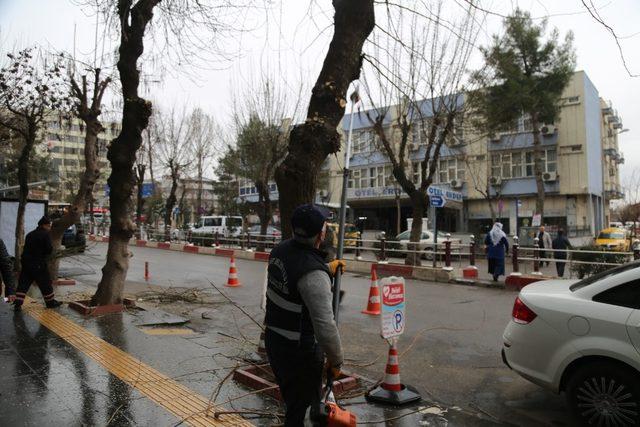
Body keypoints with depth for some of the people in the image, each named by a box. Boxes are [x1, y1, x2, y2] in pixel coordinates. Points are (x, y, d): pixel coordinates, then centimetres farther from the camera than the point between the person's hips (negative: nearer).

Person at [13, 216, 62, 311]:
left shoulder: (30, 235, 14)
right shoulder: (45, 235, -10)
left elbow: (26, 248, 17)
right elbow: (49, 250, -15)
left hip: (26, 262, 7)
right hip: (38, 264, -7)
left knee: (23, 284, 8)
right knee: (45, 284, 5)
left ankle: (18, 303, 4)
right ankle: (50, 302, 15)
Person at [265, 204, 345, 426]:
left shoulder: (280, 250, -4)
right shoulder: (314, 274, -29)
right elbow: (325, 326, -29)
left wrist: (328, 268, 23)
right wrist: (335, 360, -13)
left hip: (273, 338, 8)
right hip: (299, 349, -7)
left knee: (291, 398, 27)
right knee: (299, 405, 13)